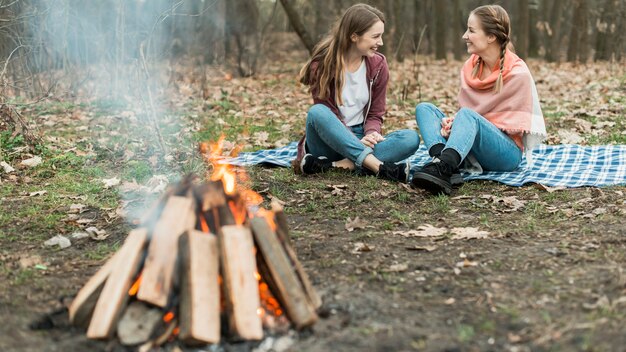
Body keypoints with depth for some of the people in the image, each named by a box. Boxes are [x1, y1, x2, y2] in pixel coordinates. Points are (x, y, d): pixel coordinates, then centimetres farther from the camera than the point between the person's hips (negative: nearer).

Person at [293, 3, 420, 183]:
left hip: (359, 141, 3)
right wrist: (357, 141, -26)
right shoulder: (322, 63, -9)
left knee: (411, 138, -23)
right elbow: (324, 112, -10)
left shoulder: (378, 64, 1)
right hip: (329, 141, -3)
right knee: (317, 113, -36)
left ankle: (333, 166, -34)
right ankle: (381, 167, -43)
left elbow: (375, 114, 4)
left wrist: (371, 134, -20)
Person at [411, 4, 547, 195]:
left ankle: (441, 169, -57)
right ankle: (445, 163, -35)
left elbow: (515, 125, -11)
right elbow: (465, 111, 11)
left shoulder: (517, 74, -12)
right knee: (424, 108, -9)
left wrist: (458, 122, -15)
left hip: (507, 152, -7)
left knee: (467, 116, -33)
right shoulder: (470, 67, 6)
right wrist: (452, 122, -14)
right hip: (471, 149, 7)